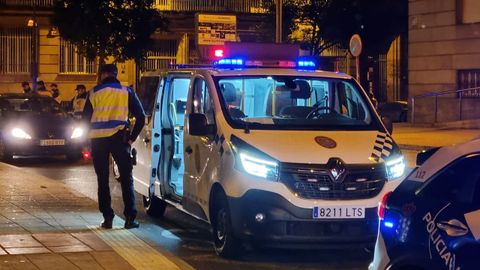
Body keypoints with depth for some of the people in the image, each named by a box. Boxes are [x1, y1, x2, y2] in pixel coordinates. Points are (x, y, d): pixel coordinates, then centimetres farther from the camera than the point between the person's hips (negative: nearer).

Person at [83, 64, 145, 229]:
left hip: (98, 140, 0)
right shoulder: (127, 92, 6)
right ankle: (130, 217, -1)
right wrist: (132, 138, 7)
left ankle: (107, 217, 6)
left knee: (102, 180, 9)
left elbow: (86, 118, 4)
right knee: (126, 178, 6)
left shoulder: (94, 93, 5)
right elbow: (141, 117, 2)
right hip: (119, 137, 0)